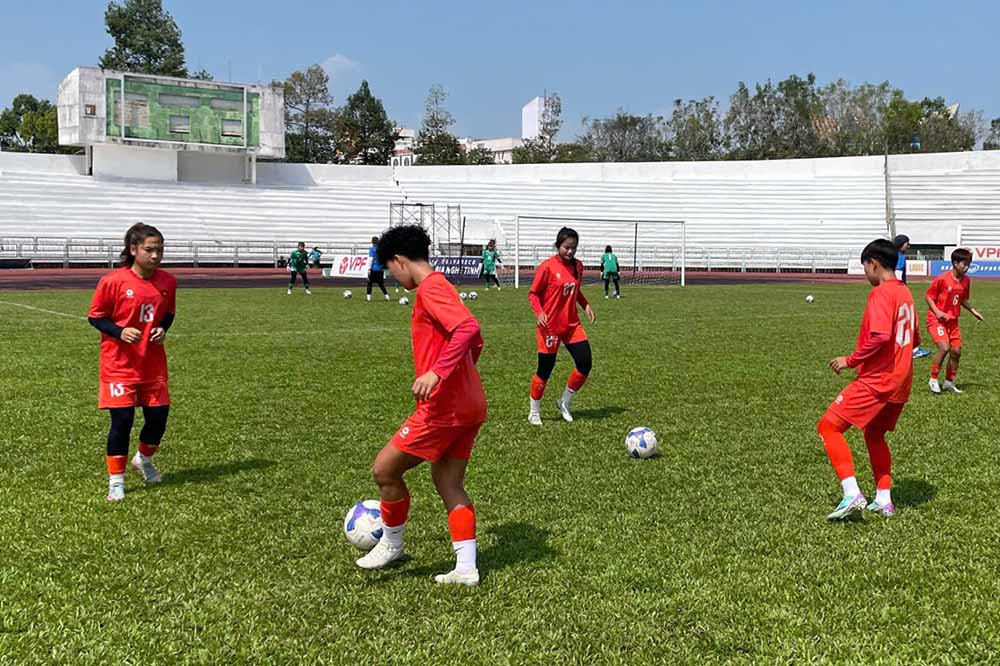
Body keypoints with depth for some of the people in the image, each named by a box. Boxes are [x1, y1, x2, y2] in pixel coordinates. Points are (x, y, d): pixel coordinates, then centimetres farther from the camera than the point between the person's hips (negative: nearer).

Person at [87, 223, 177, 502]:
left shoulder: (167, 282, -1)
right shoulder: (113, 281, -14)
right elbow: (94, 317, -5)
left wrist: (162, 329, -5)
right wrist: (120, 332, -20)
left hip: (153, 364, 4)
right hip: (119, 364, -4)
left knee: (158, 417, 7)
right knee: (122, 419, -4)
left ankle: (144, 460, 38)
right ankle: (116, 481, 11)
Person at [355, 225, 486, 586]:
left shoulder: (430, 288, -13)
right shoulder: (440, 287, 16)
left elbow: (469, 328, -29)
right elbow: (475, 341, 23)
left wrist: (438, 372, -35)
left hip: (443, 407, -10)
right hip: (468, 405, 10)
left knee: (384, 469, 3)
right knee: (448, 483, 13)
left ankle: (391, 545, 20)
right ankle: (466, 568, 12)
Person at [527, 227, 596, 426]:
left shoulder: (578, 266, 5)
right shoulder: (547, 267, -13)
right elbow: (533, 293, -8)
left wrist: (585, 305, 4)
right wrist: (539, 312, -24)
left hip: (572, 324, 6)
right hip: (550, 327, -6)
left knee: (585, 364, -4)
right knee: (545, 370, 0)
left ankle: (565, 403, 18)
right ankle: (534, 412, 19)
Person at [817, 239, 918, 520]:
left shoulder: (880, 293, -15)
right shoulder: (904, 292, 14)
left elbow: (880, 336, -28)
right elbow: (915, 338, 21)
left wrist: (850, 360, -18)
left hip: (876, 381, -10)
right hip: (900, 382, 10)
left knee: (828, 427, -8)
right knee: (874, 434, 24)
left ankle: (852, 494, -17)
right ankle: (884, 501, 24)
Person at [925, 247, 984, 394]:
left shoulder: (965, 280, 2)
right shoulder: (942, 279, -17)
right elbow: (928, 296, -10)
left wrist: (973, 310, 4)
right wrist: (937, 312, -20)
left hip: (953, 320, 7)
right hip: (937, 320, -6)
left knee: (956, 351, 4)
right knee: (944, 348, -21)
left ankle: (949, 382, 22)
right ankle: (933, 380, -4)